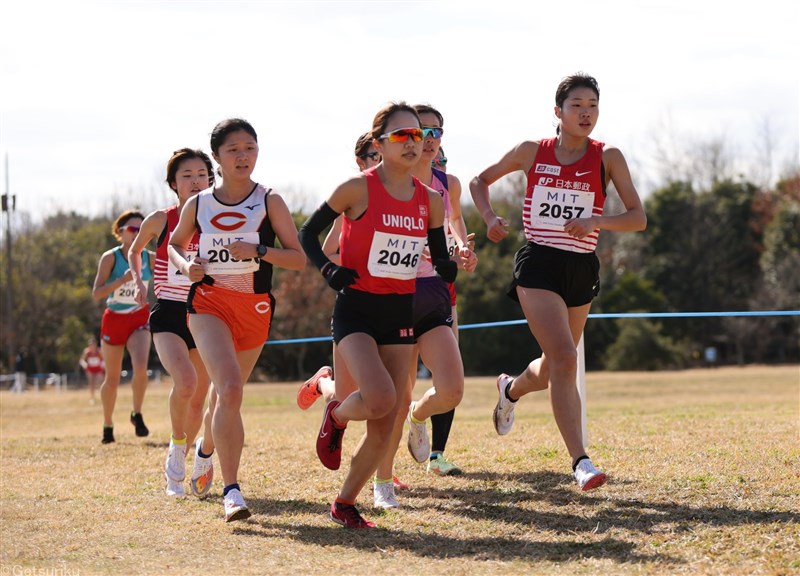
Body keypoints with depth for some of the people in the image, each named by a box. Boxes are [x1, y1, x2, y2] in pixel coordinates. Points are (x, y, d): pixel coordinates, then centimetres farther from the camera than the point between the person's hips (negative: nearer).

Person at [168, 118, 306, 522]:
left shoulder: (269, 202, -1)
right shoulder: (198, 205, 3)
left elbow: (298, 259, -3)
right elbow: (175, 244, 21)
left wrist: (259, 251, -19)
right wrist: (185, 265, -1)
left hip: (254, 307, 1)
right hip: (208, 302, -1)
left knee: (227, 394, 13)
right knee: (230, 390, -22)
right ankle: (231, 491, -22)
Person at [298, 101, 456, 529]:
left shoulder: (430, 200, 5)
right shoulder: (358, 189, -8)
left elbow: (439, 255, 17)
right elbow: (308, 233, 0)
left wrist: (445, 269, -7)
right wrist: (328, 270, -17)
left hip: (401, 315, 5)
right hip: (356, 311, -5)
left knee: (384, 428, 0)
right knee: (380, 399, -27)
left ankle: (345, 504, 18)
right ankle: (336, 417, 9)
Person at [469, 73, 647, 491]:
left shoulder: (608, 158, 1)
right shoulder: (532, 153, 2)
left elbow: (638, 218, -6)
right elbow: (480, 181, 17)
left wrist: (595, 222, -23)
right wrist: (489, 218, -2)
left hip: (582, 269, 3)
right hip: (538, 264, -3)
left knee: (555, 365, 17)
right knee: (564, 358, -20)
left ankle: (511, 390, 53)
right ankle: (580, 461, -21)